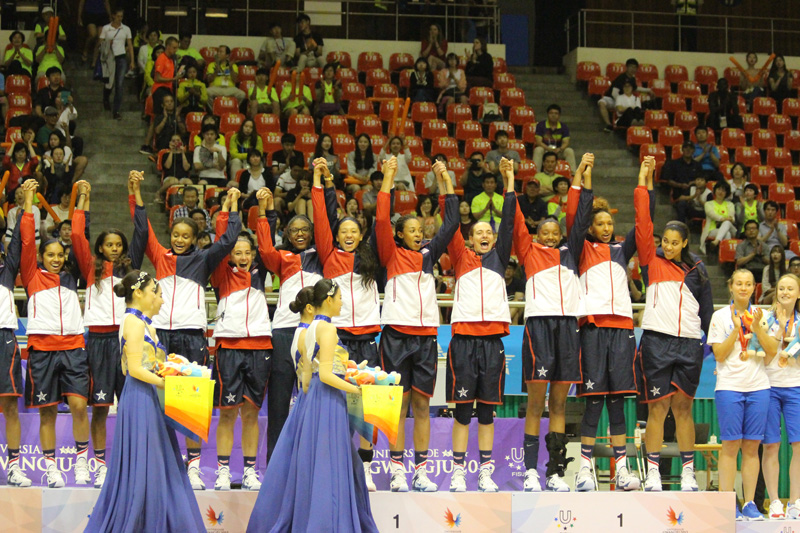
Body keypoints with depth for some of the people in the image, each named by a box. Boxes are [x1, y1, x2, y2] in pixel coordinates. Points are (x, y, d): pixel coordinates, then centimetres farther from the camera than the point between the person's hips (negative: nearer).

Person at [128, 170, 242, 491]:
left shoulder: (203, 260, 11)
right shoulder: (160, 257, 13)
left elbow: (227, 241, 1)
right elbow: (142, 230, 7)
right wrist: (136, 193, 1)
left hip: (192, 334, -1)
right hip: (160, 332, 1)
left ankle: (193, 465, -1)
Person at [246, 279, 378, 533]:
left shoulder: (311, 328, 14)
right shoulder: (328, 328, -13)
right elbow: (325, 374, -19)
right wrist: (356, 390, -14)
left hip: (312, 398, 9)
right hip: (327, 400, -9)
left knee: (307, 463, 11)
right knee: (327, 464, -6)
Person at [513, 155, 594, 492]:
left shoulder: (569, 254, 20)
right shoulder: (529, 253, 12)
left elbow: (580, 220, 18)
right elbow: (517, 222, 5)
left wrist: (579, 179, 16)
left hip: (568, 325, 4)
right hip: (539, 323, -4)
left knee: (559, 403, 5)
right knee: (536, 402, -6)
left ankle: (556, 471, 7)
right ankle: (531, 471, -7)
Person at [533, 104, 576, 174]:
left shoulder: (563, 127, 2)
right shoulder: (541, 125, -4)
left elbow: (566, 143, -6)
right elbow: (538, 142, -13)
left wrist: (559, 149, -30)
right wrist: (550, 149, -30)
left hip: (558, 151, 2)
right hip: (545, 150, -2)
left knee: (569, 151, -26)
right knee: (538, 150, -35)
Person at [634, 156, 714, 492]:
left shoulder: (697, 269, 11)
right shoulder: (652, 261, 5)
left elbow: (706, 307, 15)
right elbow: (643, 223, -2)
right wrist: (643, 183, -5)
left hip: (689, 344, 2)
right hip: (657, 341, -2)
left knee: (683, 408, 6)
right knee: (658, 408, -2)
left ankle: (688, 473, 12)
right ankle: (653, 473, 3)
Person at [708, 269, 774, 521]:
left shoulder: (760, 315, 10)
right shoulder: (720, 316, 3)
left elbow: (772, 352, 3)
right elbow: (719, 355, -4)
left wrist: (757, 328, -10)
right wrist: (736, 330, -12)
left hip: (758, 387, 2)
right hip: (729, 387, -2)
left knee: (752, 446, 2)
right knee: (730, 444, -5)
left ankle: (750, 503, 5)